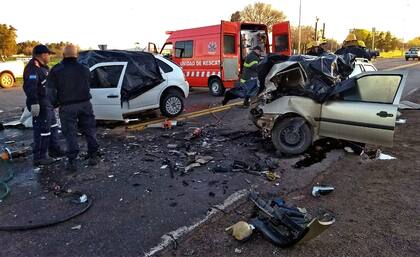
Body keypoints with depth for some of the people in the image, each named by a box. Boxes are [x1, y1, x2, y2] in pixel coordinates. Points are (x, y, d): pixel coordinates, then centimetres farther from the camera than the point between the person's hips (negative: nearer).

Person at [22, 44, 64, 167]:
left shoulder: (42, 67, 18)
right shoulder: (32, 68, -16)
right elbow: (30, 87, -26)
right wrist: (34, 103, -33)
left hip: (48, 104, 11)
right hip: (40, 106, -11)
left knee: (53, 127, 20)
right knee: (42, 130, -8)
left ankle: (54, 150, 34)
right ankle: (40, 157, -1)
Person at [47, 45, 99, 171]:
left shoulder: (56, 70, -3)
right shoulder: (84, 69, 4)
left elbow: (51, 90, -4)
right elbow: (88, 86, 9)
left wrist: (55, 103, 9)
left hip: (67, 106, -2)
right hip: (85, 104, 2)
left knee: (70, 134, 4)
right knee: (89, 130, 12)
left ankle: (72, 161, 3)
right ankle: (93, 156, 17)